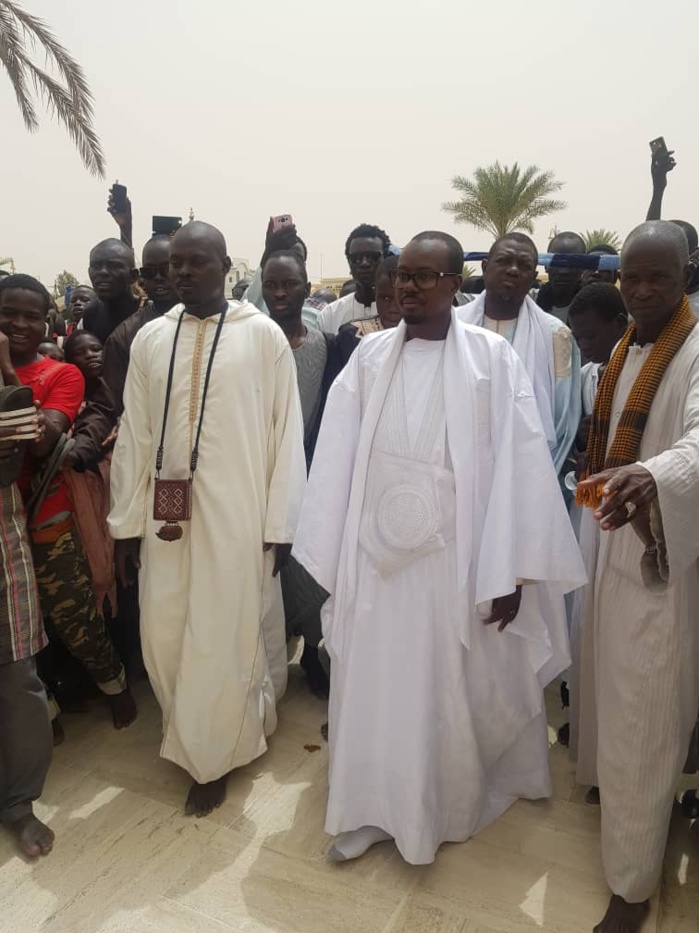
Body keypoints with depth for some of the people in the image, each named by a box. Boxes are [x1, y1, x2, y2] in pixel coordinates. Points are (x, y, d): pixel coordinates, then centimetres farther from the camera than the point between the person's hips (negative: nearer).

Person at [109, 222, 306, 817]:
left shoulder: (263, 334, -4)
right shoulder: (150, 338, 6)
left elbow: (287, 433, -4)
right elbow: (134, 434, 7)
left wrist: (281, 523, -6)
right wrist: (126, 521, 6)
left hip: (238, 514, -4)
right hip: (167, 514, 4)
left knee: (227, 638, 7)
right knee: (163, 636, 11)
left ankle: (213, 758, 30)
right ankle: (205, 739, 39)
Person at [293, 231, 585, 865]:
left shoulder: (492, 358, -7)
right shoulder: (370, 355, 2)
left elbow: (517, 465, -10)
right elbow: (336, 457, 0)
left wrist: (509, 572, -12)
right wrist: (329, 557, -1)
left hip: (454, 555, -2)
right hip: (377, 552, 3)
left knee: (450, 687, 15)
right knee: (373, 681, 14)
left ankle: (447, 804, 42)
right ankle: (376, 806, 36)